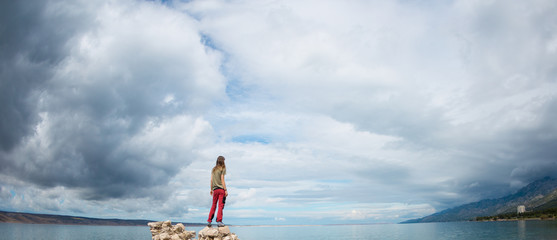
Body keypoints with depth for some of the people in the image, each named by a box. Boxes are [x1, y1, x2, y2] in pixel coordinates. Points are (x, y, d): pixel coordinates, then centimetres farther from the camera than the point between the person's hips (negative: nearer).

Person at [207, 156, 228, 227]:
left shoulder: (213, 169, 12)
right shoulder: (222, 169, -4)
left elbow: (211, 180, 12)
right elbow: (222, 180, -9)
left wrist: (211, 189, 19)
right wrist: (225, 190, -8)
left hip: (215, 189, 5)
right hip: (221, 189, -5)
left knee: (213, 205, 13)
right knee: (220, 205, -5)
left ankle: (209, 221, 13)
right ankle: (219, 221, -11)